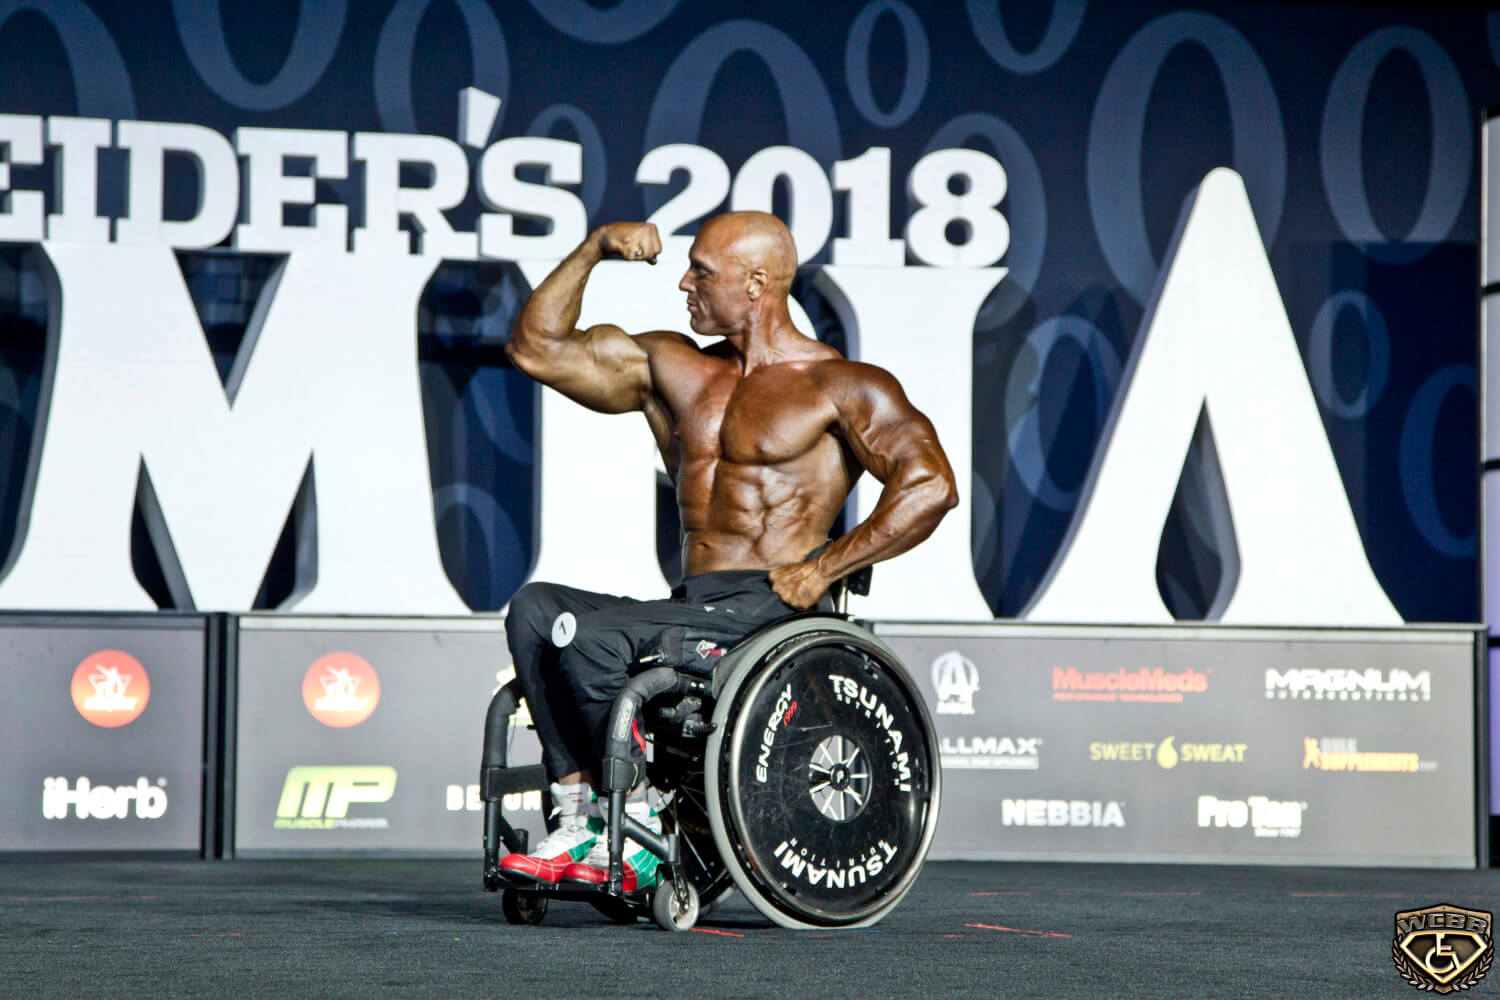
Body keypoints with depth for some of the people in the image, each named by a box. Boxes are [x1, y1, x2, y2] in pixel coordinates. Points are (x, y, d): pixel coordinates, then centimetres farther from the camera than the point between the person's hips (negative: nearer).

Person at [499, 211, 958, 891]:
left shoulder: (841, 387, 1)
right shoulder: (670, 369, 20)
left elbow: (930, 487, -11)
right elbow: (536, 349, 21)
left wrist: (822, 569, -16)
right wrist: (593, 250, 10)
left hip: (767, 612, -7)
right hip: (689, 609, 7)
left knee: (586, 633, -28)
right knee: (534, 608, -19)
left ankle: (641, 832, -16)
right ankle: (577, 819, -24)